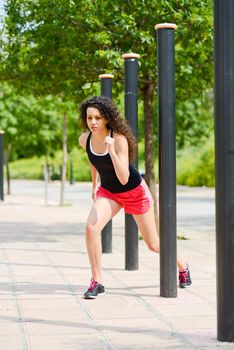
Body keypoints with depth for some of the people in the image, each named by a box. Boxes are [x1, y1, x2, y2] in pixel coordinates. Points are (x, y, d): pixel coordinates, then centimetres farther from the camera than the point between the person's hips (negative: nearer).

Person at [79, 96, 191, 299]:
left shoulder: (119, 140, -29)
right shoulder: (84, 140, -13)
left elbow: (124, 179, -36)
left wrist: (112, 151, -45)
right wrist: (95, 185, 17)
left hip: (134, 191, -4)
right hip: (108, 192, 4)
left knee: (154, 244, 9)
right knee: (91, 227, -25)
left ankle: (182, 267, 40)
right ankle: (97, 282, -13)